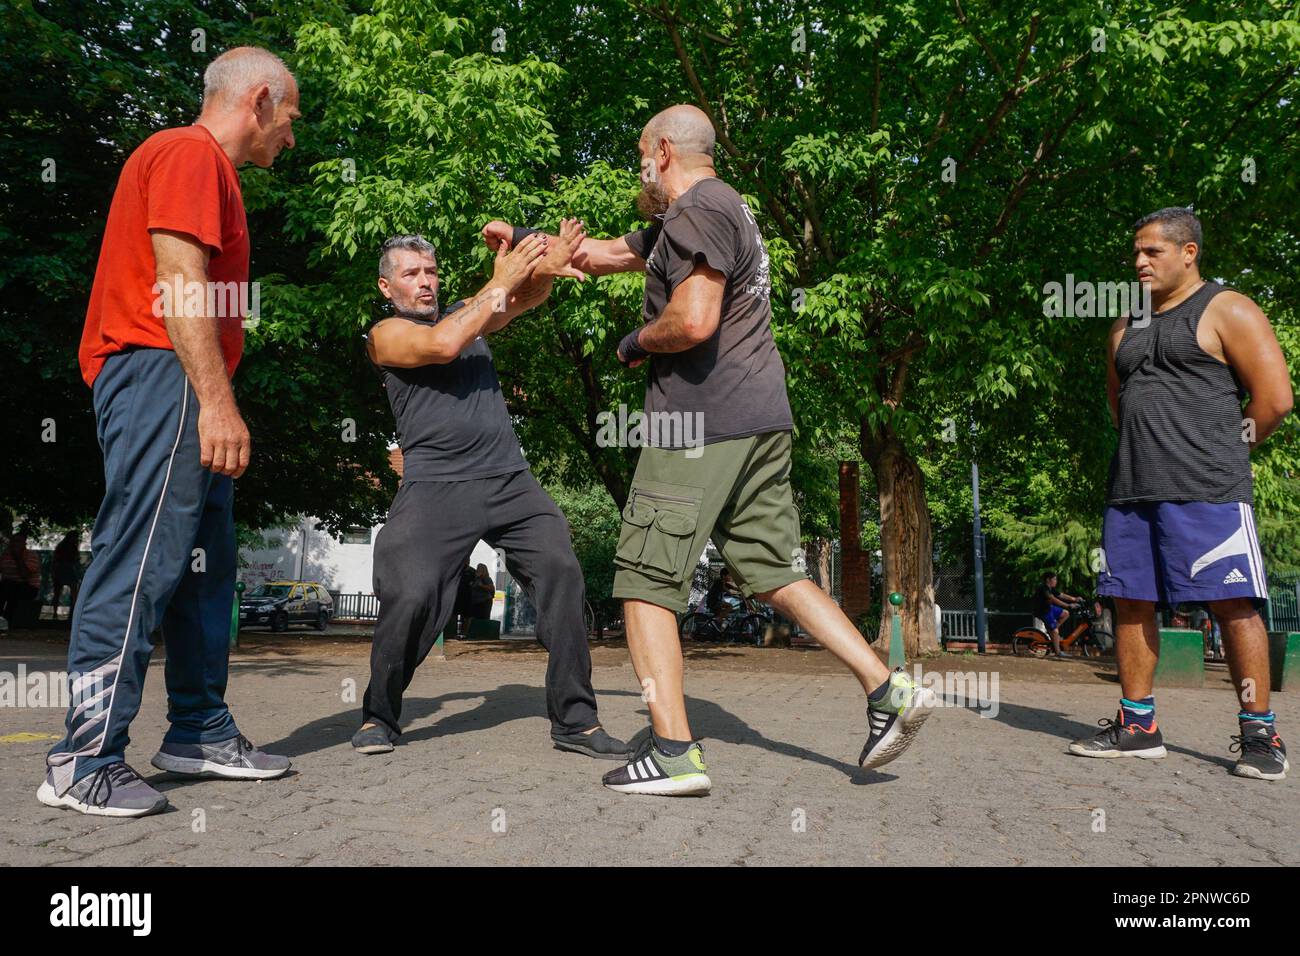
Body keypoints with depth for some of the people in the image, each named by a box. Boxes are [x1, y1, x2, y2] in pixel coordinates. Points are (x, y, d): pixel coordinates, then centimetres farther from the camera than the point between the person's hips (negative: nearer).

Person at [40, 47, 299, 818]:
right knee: (141, 564, -13)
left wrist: (215, 399, 16)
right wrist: (216, 400, -23)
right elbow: (179, 281, -17)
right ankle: (85, 762, -9)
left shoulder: (210, 169, 25)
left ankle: (200, 732, 17)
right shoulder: (190, 153, -5)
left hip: (187, 394, 11)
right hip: (161, 375, -11)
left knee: (206, 566, 10)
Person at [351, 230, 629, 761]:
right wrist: (499, 282, -12)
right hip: (435, 485, -4)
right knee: (410, 598, -15)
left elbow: (526, 297, 4)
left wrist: (543, 269, -19)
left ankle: (574, 720, -5)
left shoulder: (467, 313, 20)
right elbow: (442, 345, -15)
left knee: (561, 573, -10)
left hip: (510, 479, 4)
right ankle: (378, 716, 10)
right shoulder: (386, 334, 6)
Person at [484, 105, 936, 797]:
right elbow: (600, 254, 34)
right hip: (759, 422, 10)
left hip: (699, 423, -10)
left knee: (646, 582, -4)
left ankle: (673, 754, -4)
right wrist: (522, 238, 40)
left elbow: (693, 321, -21)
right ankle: (888, 689, 7)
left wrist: (635, 343, -3)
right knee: (774, 572, 12)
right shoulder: (684, 219, 25)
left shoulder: (700, 208, -8)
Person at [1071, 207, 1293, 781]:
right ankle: (1137, 727, 15)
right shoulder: (1126, 326, 19)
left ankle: (1259, 735, 5)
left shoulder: (1227, 311, -1)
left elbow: (1274, 399, -5)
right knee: (1131, 601, 6)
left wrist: (1220, 451, 4)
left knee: (1233, 604, -5)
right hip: (1131, 489, 7)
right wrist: (1144, 449, 16)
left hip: (1204, 491, -7)